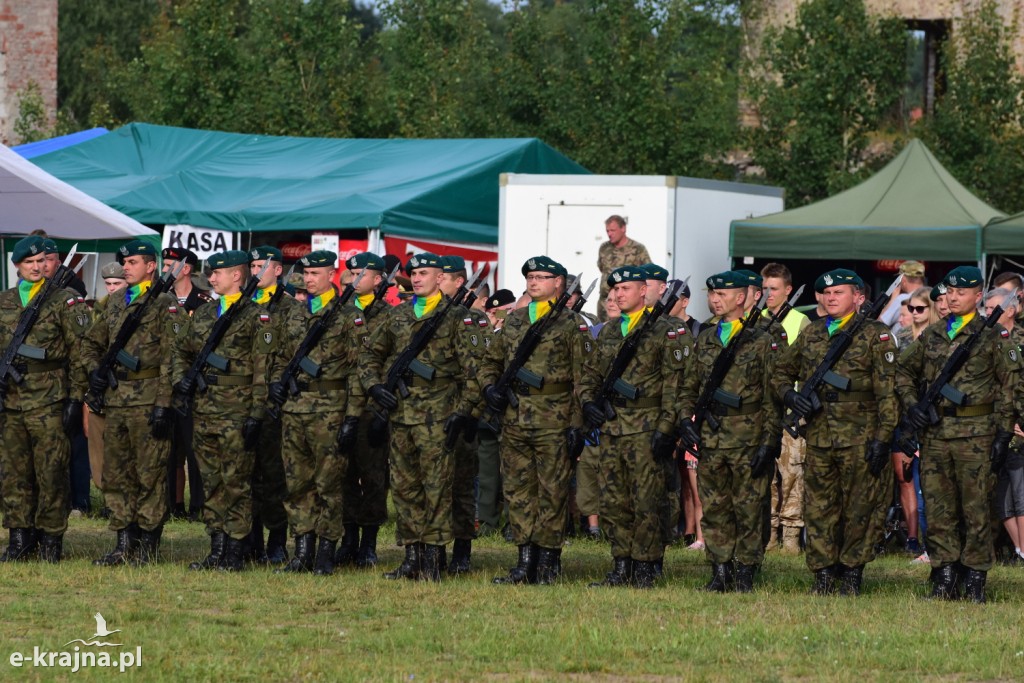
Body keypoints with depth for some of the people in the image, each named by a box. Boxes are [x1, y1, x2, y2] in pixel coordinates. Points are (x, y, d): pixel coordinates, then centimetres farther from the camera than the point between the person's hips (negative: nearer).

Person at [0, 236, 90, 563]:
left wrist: (75, 399, -8)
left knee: (50, 472, -4)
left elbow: (79, 352, -3)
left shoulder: (65, 300, 0)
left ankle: (51, 541, 3)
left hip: (49, 401, -5)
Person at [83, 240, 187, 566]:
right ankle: (125, 543, 13)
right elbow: (91, 342, 28)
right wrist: (94, 370, 8)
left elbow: (173, 358, -11)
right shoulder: (115, 303, 16)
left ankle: (147, 546, 3)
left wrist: (164, 404, -17)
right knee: (116, 474, 7)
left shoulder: (166, 305, -5)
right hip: (115, 401, 7)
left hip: (148, 401, -7)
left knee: (150, 475, -2)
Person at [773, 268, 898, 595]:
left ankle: (852, 574, 9)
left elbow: (888, 393, -5)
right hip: (819, 434, 5)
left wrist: (882, 437, -12)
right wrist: (788, 394, 3)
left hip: (859, 437, -5)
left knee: (859, 507, 0)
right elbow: (781, 371, 25)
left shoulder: (875, 336, -1)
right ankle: (823, 574, 12)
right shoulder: (811, 334, 14)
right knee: (819, 507, 5)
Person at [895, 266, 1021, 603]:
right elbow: (904, 370, 23)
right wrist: (910, 403, 6)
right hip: (934, 433, 4)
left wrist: (1004, 433, -7)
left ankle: (975, 580, 3)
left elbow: (1010, 385, -1)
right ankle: (945, 579, 10)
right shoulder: (932, 334, 13)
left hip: (975, 434, -4)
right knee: (938, 509, 5)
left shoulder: (993, 335, 0)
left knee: (975, 509, -2)